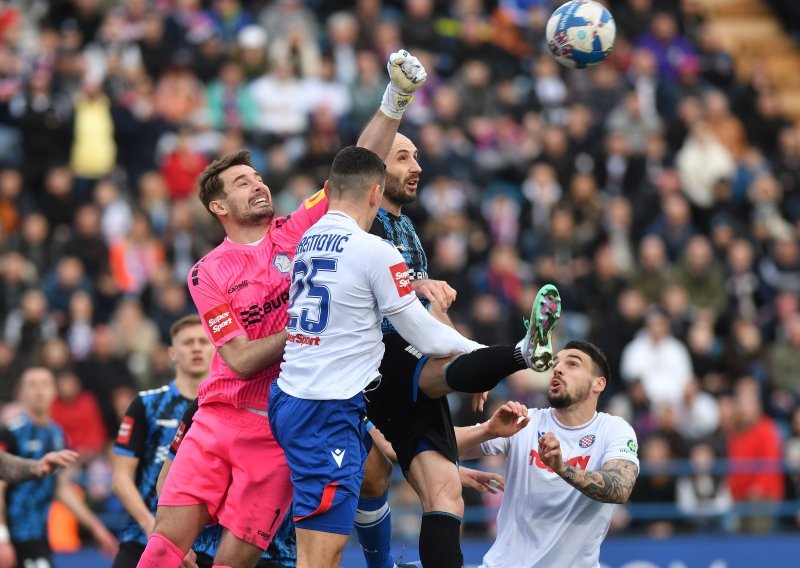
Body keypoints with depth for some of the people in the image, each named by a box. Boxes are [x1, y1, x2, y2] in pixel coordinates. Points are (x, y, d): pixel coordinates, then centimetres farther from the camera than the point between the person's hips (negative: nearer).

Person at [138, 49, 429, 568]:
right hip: (219, 418, 0)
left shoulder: (298, 231, 6)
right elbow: (239, 360, -6)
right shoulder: (208, 274, 2)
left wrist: (395, 100, -11)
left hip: (279, 429, 0)